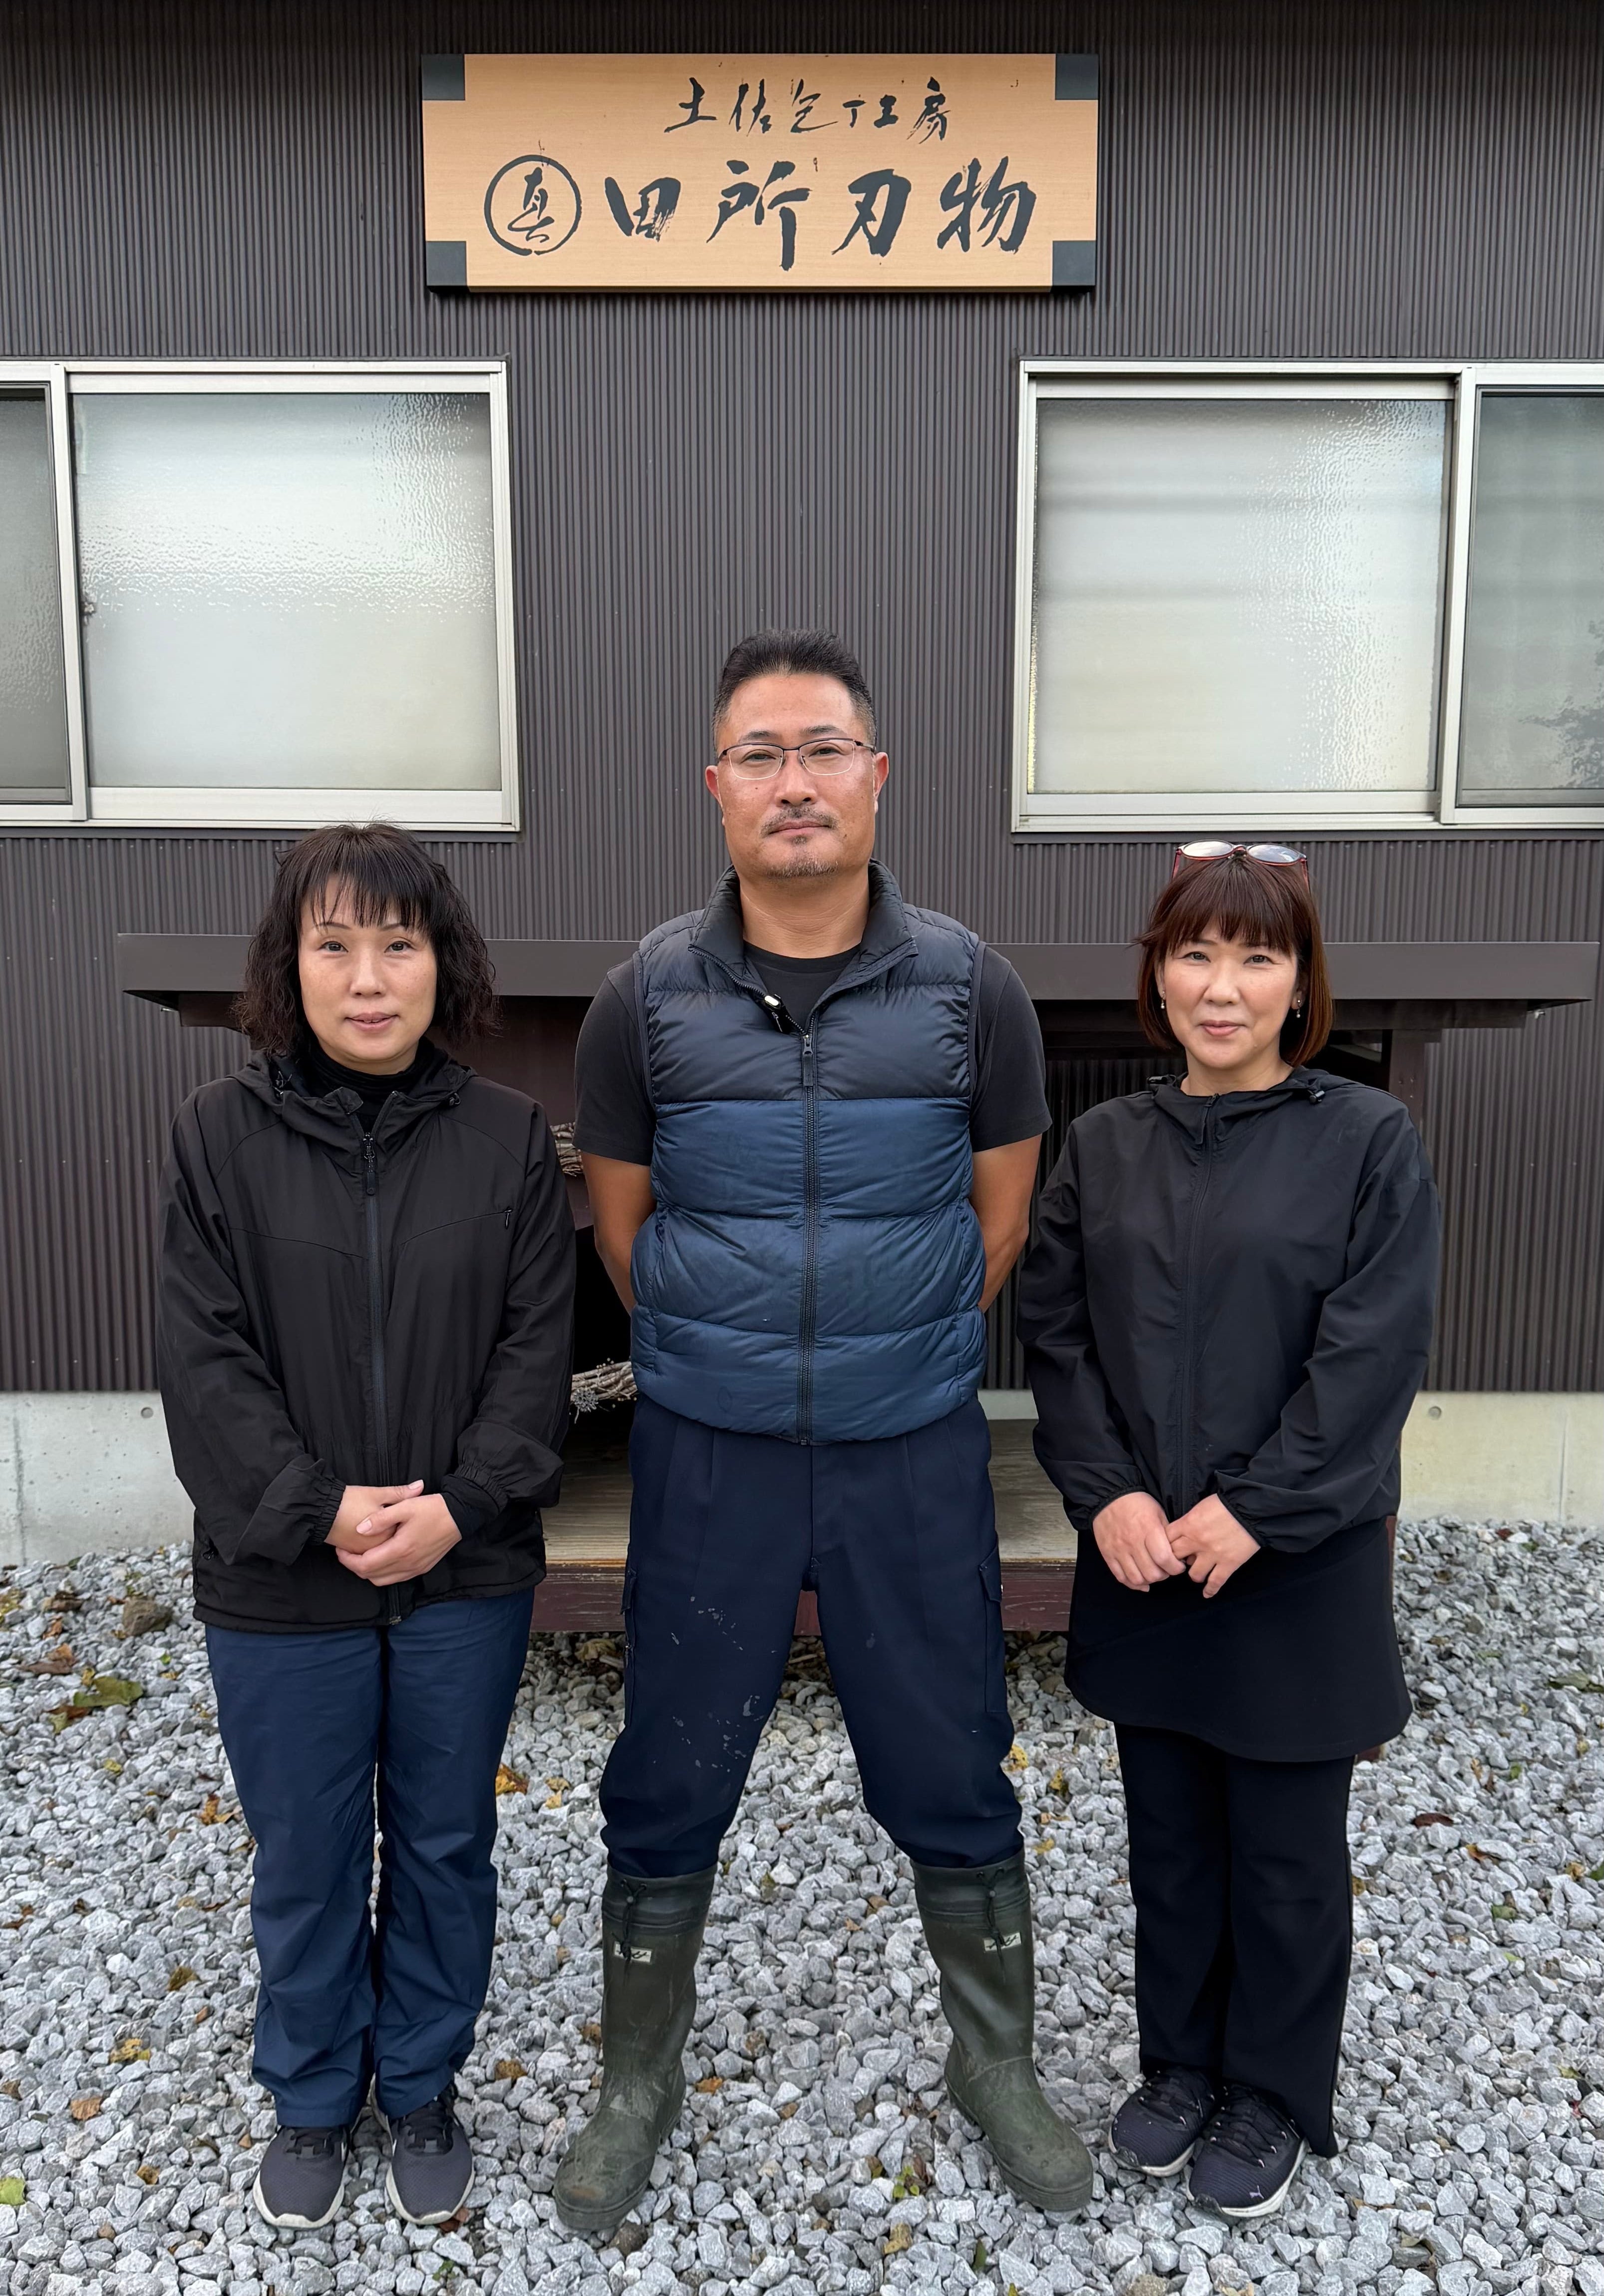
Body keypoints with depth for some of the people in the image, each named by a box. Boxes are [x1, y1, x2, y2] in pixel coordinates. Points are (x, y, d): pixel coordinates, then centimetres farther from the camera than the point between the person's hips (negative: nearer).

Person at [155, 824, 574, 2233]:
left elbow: (539, 1342, -5)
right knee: (304, 1863, 17)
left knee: (445, 1847, 18)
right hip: (280, 1583, 0)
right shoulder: (222, 1134, -6)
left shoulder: (508, 1138, -4)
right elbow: (204, 1361, -8)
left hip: (467, 1575, 1)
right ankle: (313, 2102, 43)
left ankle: (423, 2090, 43)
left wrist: (462, 1504, -16)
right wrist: (318, 1510, -17)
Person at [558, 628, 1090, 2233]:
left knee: (951, 1780, 14)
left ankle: (996, 2066, 41)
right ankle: (637, 2084, 40)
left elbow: (1000, 1216, 5)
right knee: (667, 1791, 14)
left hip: (915, 1454, 0)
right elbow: (621, 1227, 6)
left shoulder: (968, 989, -6)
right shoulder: (648, 998, -6)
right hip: (706, 1455, 1)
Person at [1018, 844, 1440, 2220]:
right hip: (1141, 1563, 3)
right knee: (1170, 1840, 19)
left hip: (1302, 1569, -3)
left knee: (1288, 1857, 13)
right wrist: (1108, 1494, -11)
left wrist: (1253, 1510, -18)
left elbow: (1374, 1351, -13)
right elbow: (1056, 1333, 1)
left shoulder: (1368, 1141, -7)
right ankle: (1182, 2066, 41)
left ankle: (1276, 2100, 36)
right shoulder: (1104, 1145, 4)